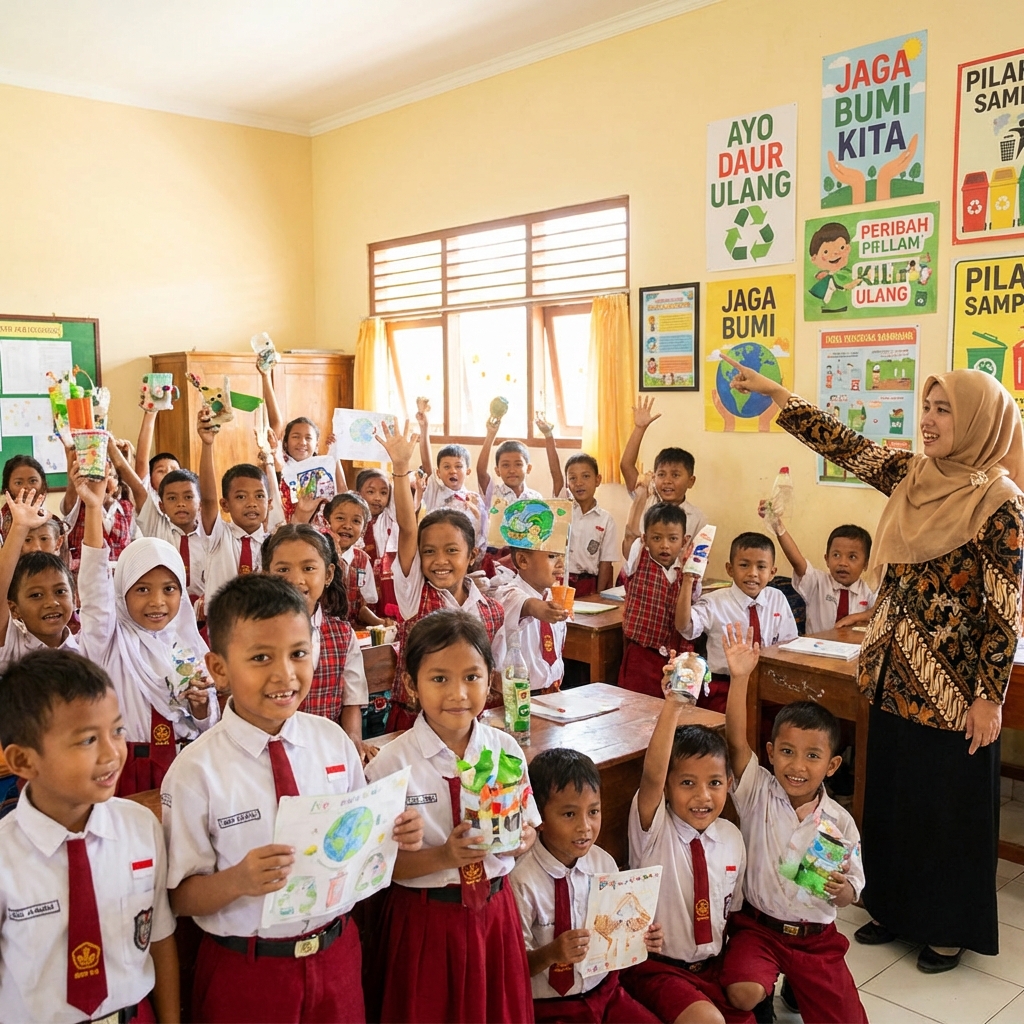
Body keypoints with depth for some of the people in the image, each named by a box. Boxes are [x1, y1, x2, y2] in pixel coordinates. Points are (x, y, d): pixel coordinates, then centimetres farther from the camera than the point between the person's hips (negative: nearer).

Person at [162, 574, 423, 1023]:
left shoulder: (333, 740, -5)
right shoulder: (198, 771, -16)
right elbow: (180, 896, -10)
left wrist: (393, 835, -13)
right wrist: (238, 881, -28)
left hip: (337, 954, 3)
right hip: (245, 970, -3)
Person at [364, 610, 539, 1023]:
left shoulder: (505, 750, -6)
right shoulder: (392, 764, -15)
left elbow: (527, 831, 5)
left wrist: (521, 838, -17)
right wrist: (443, 856, -26)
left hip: (494, 909, 3)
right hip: (426, 919, -3)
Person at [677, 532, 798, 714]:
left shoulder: (778, 599, 6)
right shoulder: (715, 602, -6)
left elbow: (788, 643, 11)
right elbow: (683, 626, -21)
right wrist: (688, 581, -30)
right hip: (723, 690, -4)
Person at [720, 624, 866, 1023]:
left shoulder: (839, 822, -5)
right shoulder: (759, 794, -9)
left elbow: (850, 893, 4)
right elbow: (736, 742, -25)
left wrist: (841, 889, -22)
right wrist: (740, 678, -36)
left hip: (816, 936, 2)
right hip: (757, 926, -2)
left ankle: (797, 988, 26)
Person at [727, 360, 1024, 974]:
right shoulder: (912, 476, 3)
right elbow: (843, 445, 9)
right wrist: (774, 392, 6)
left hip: (951, 686, -7)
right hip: (895, 673, 7)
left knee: (948, 804, 9)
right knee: (889, 795, 17)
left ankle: (951, 928, 28)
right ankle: (895, 908, 36)